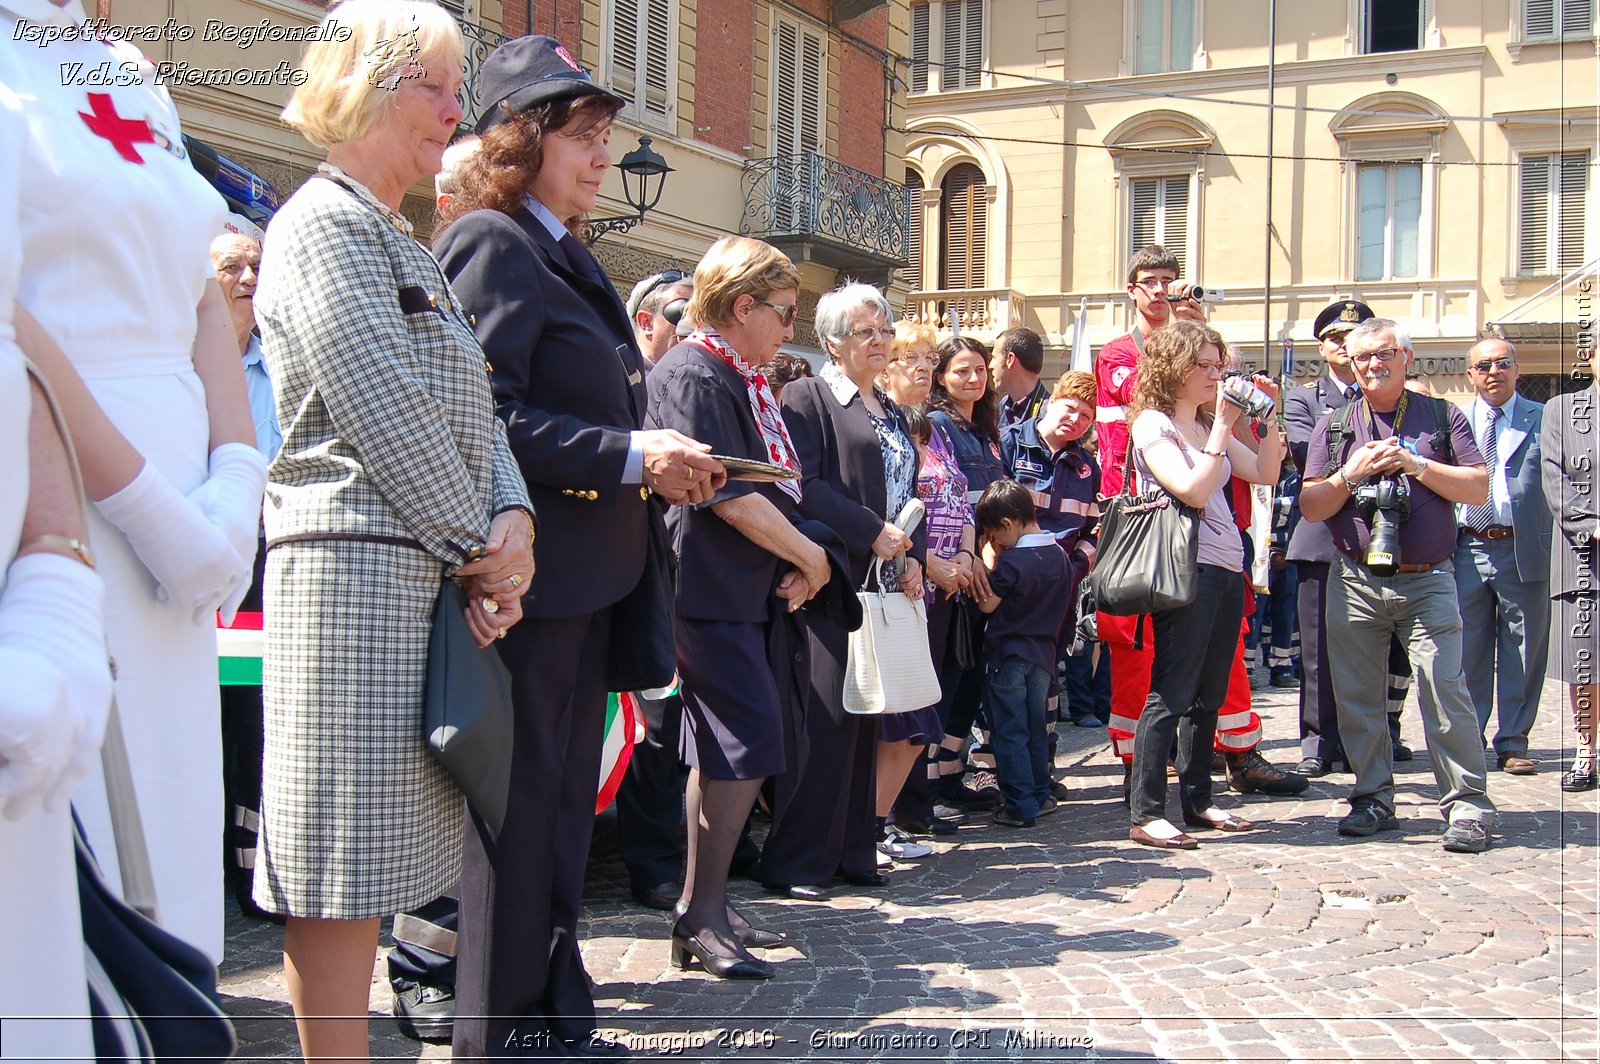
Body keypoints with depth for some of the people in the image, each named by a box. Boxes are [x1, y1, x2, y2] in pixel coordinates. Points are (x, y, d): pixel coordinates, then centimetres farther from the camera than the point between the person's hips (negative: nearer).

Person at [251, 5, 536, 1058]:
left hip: (427, 573, 9)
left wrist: (514, 519, 0)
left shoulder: (405, 245, 23)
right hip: (356, 561, -9)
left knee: (371, 860, 11)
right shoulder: (327, 221, -6)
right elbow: (384, 410, -15)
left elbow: (469, 406, 18)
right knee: (342, 859, -6)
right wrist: (479, 548, -9)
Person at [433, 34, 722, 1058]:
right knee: (522, 800, -2)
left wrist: (661, 460, 9)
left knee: (566, 794, 15)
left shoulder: (565, 253, 19)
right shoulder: (493, 243, -10)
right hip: (530, 571, -10)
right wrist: (631, 456, -19)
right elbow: (487, 416, -20)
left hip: (591, 573, 10)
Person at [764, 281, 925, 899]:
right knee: (826, 722, -9)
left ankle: (852, 851, 14)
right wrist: (872, 532, -16)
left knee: (871, 721, 7)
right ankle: (795, 864, -3)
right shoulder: (808, 398, -1)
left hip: (888, 586, 7)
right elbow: (803, 487, -13)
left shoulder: (890, 412, 22)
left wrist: (913, 557, 5)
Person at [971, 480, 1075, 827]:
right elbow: (1065, 604, 12)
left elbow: (987, 603, -11)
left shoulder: (1011, 561, -19)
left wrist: (988, 558, -7)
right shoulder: (1060, 555, 2)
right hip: (1043, 653, 7)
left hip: (1007, 655, -7)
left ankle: (1020, 806, 0)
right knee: (1035, 730, 16)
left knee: (1009, 733, 0)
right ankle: (1041, 795, 21)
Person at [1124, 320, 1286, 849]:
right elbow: (1193, 490, -19)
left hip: (1226, 569, 8)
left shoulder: (1208, 425, 18)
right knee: (1171, 695, -10)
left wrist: (1268, 416, 6)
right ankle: (1146, 814, -8)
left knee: (1208, 695, 13)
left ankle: (1198, 800, 22)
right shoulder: (1152, 425, -6)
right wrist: (1224, 424, -17)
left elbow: (1266, 473, 15)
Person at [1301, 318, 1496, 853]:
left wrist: (1415, 464, -10)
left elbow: (1478, 488, -1)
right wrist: (1352, 473, -9)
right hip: (1356, 582, 2)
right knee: (1357, 694, 4)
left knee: (1445, 686, -11)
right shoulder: (1335, 425, 11)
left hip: (1427, 582, -2)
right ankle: (1374, 799, 16)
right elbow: (1310, 506, 6)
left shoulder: (1442, 417, 8)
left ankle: (1467, 805, -3)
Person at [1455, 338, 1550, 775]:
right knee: (1467, 653, 6)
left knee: (1522, 654, 4)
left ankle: (1513, 743, 14)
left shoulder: (1545, 419, 4)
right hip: (1467, 550, 2)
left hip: (1525, 550, -1)